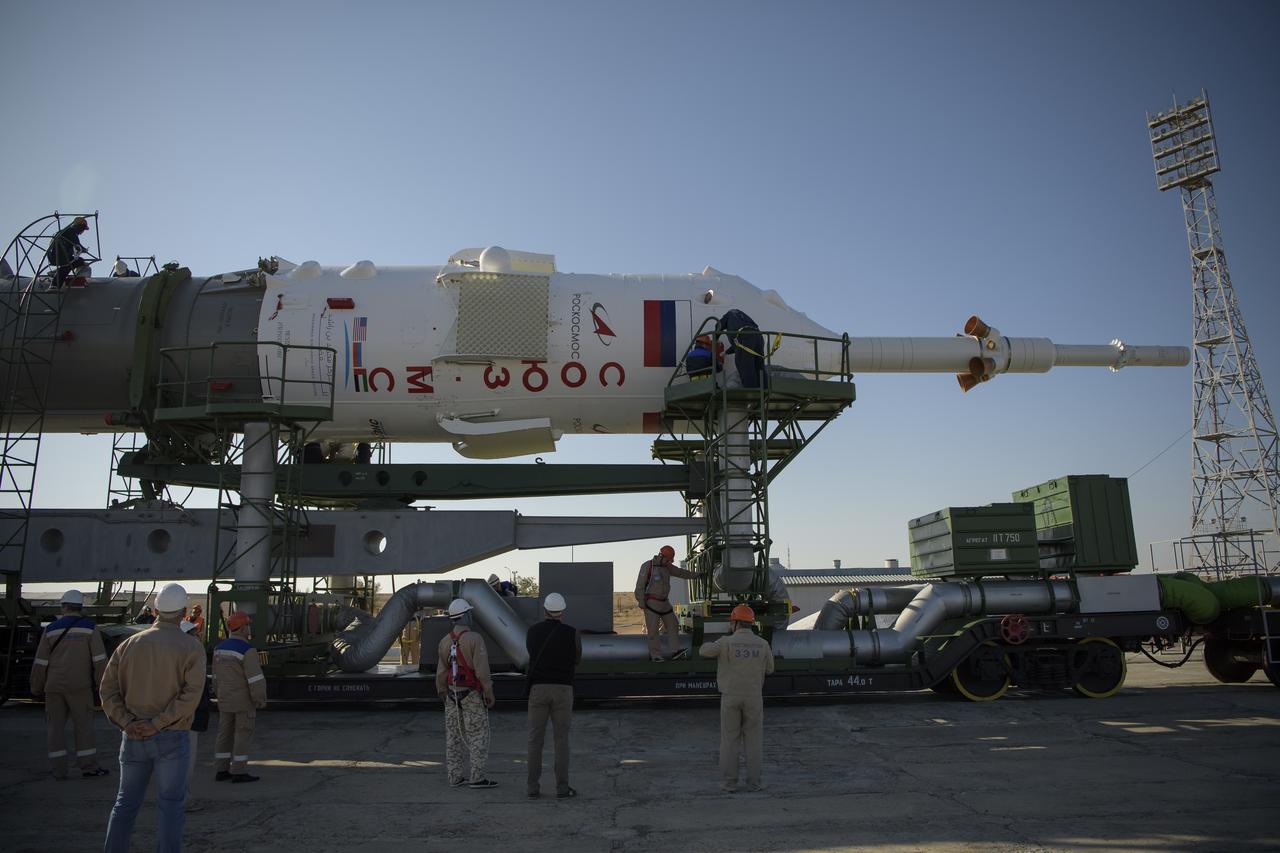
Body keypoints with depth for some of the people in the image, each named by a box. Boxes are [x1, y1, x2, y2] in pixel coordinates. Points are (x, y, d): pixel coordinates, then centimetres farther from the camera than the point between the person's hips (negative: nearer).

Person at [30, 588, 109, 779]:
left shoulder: (51, 629, 4)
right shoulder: (90, 627, -3)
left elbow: (40, 662, 6)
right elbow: (99, 659, -7)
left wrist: (36, 688, 16)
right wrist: (101, 683, 1)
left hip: (54, 686, 2)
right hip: (79, 685, -2)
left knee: (55, 726, 8)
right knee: (84, 724, 3)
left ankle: (58, 769, 9)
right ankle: (88, 766, 4)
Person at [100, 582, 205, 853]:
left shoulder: (130, 644, 6)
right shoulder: (191, 648, -8)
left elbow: (108, 689, -1)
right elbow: (191, 694, -19)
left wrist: (127, 724, -8)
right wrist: (156, 724, -15)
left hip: (133, 738, 4)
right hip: (171, 738, -4)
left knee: (126, 803, 17)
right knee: (171, 806, 4)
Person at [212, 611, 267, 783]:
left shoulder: (219, 648, 6)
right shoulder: (247, 650, -18)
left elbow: (216, 677, 15)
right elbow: (255, 679, -19)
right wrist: (261, 702, -10)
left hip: (225, 700, 8)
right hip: (244, 701, -7)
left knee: (225, 734, 12)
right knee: (243, 734, -1)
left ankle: (221, 770, 17)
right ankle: (239, 771, 2)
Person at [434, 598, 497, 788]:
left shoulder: (445, 641, 2)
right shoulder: (475, 639, -18)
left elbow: (441, 672, 5)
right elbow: (482, 670, -20)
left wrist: (443, 695, 15)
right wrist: (490, 693, -12)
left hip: (453, 694, 6)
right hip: (472, 694, -6)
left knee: (454, 736, 10)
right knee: (478, 735, -1)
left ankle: (455, 777, 13)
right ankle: (477, 778, -2)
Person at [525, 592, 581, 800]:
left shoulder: (532, 632, 1)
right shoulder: (572, 633, -5)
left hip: (538, 689, 1)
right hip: (562, 690, -1)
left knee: (535, 740, 8)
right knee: (562, 740, 6)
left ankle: (534, 788, 9)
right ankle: (562, 788, 6)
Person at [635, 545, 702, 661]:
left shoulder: (667, 566, 8)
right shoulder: (647, 566, -13)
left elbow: (680, 572, 22)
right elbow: (640, 585, -12)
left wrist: (697, 575, 27)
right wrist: (641, 602, -15)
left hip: (664, 602, 7)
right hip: (651, 603, -7)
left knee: (672, 625, 1)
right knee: (653, 630, -7)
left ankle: (674, 652, -1)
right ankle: (655, 655, 0)